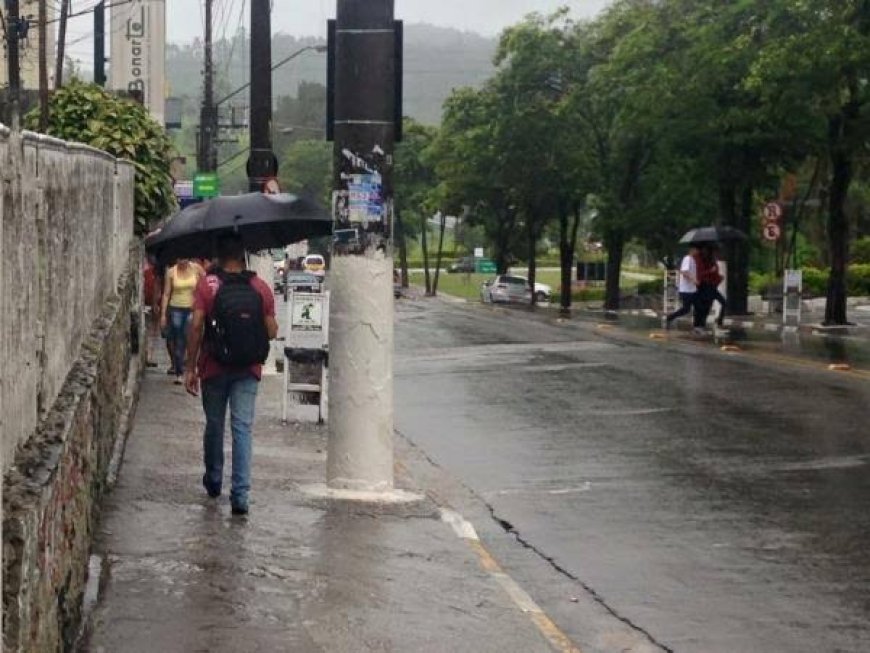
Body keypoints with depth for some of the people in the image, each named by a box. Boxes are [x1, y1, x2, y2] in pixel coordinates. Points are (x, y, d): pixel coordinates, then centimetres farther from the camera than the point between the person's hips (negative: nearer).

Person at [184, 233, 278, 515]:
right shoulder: (261, 287, -2)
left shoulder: (206, 285, -6)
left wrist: (190, 368, -5)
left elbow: (196, 326, -10)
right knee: (243, 428, -2)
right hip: (248, 369, 0)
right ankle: (240, 495, -11)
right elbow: (271, 332, -1)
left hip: (214, 368, 0)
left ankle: (213, 481, 35)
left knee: (214, 425, 17)